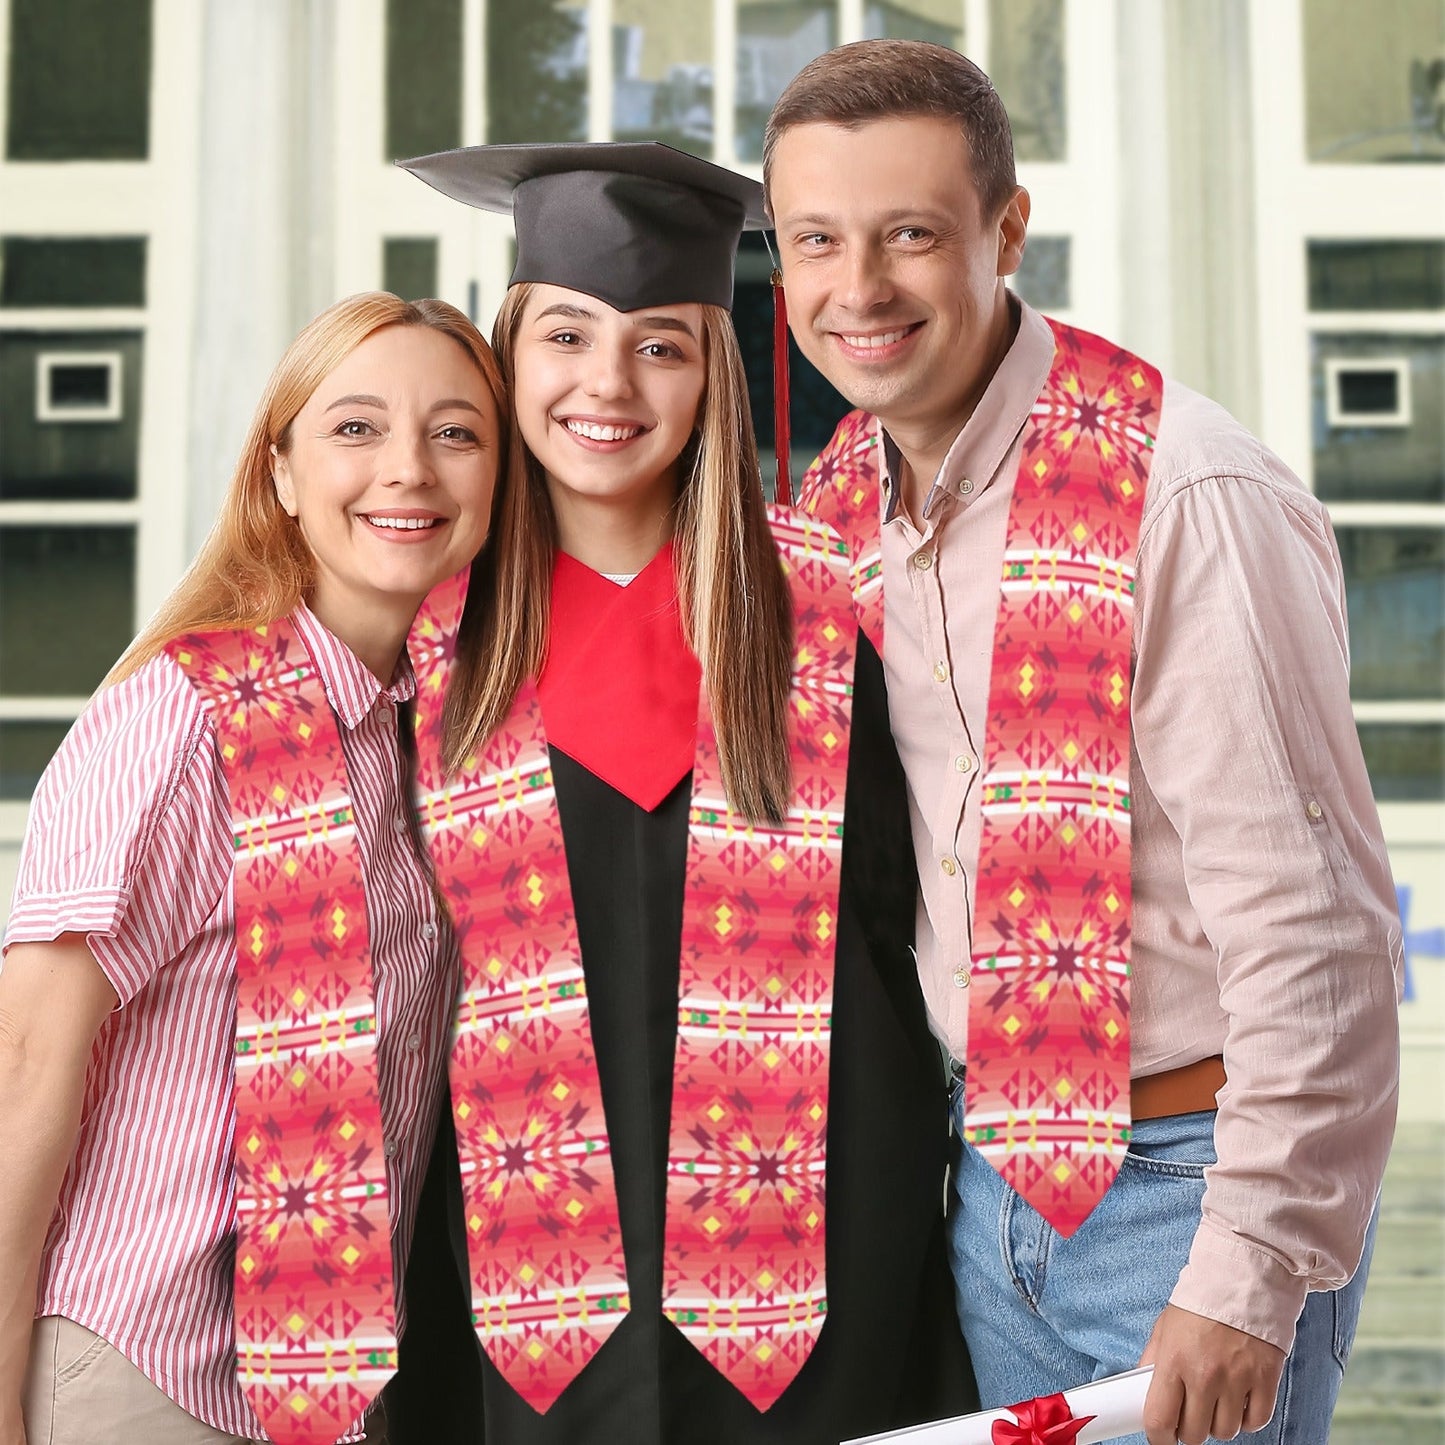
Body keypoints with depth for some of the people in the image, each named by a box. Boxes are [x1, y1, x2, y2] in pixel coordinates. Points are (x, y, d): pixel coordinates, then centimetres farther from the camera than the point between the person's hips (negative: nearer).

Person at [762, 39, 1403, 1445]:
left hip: (1188, 1183, -6)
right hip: (990, 1184, 6)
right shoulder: (837, 502, 3)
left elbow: (1314, 926, -19)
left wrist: (1250, 1276, -18)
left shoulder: (1190, 500, -19)